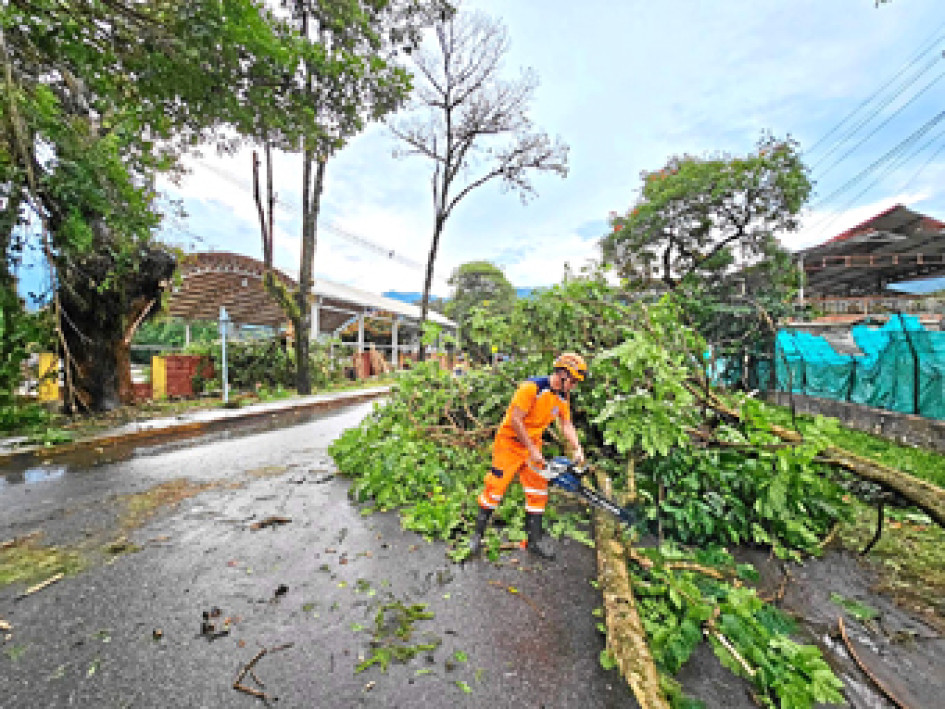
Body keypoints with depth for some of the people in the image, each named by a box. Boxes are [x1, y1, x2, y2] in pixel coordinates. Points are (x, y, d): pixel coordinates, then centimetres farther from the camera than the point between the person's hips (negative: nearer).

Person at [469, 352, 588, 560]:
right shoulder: (532, 387, -25)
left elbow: (566, 425, 5)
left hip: (533, 444, 7)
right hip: (510, 442, -7)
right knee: (495, 487, 1)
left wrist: (577, 449, -9)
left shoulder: (562, 397, 0)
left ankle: (534, 539, 24)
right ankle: (478, 533, 20)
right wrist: (532, 450, -22)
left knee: (538, 491, 9)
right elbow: (515, 420, -26)